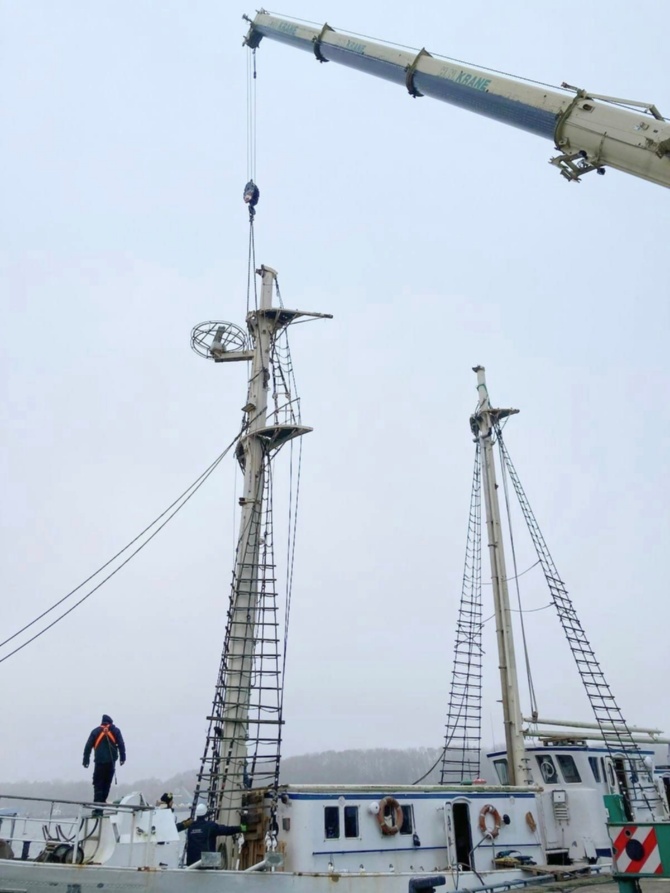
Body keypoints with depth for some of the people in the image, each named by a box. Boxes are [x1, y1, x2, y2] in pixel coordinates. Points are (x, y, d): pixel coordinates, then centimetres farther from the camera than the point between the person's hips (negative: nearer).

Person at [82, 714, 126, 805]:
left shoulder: (95, 731, 9)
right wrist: (122, 758, 3)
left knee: (98, 782, 4)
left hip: (99, 761, 0)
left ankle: (97, 801, -5)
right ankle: (102, 801, 4)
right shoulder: (115, 730, 8)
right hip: (111, 761, 0)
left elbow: (88, 746, 5)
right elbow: (121, 745, 1)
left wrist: (86, 760, 9)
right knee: (107, 782, 9)